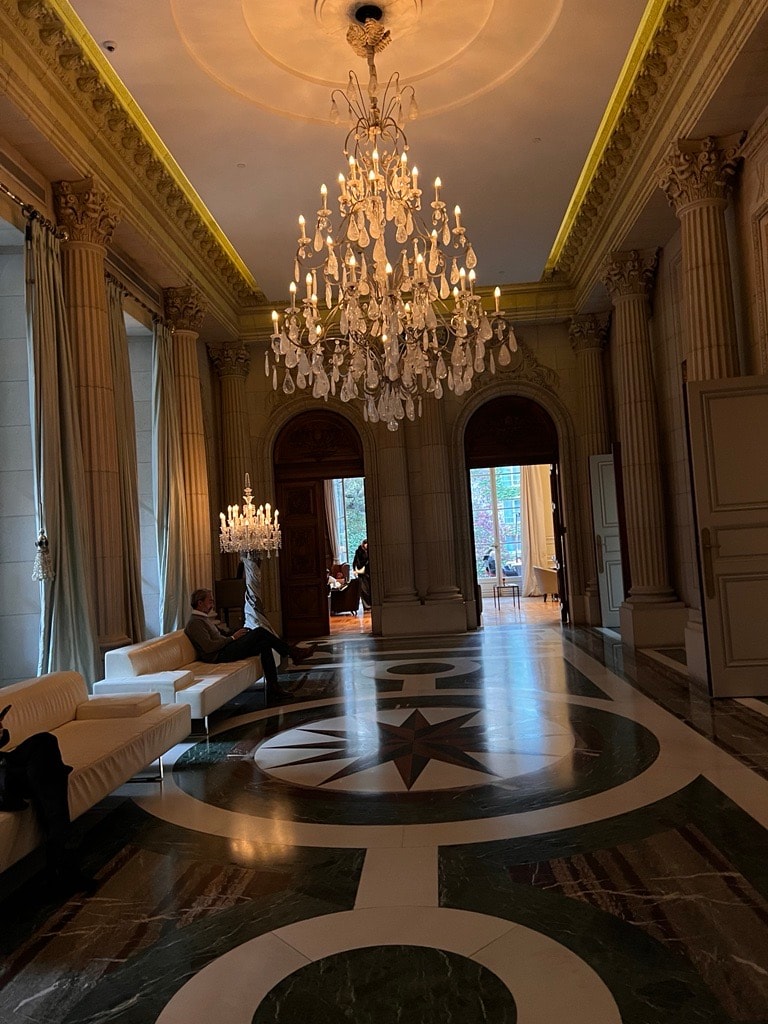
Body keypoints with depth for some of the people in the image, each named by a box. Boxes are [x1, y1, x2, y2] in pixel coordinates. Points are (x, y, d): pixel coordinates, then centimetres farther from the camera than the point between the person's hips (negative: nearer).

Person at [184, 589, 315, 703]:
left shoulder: (203, 618, 21)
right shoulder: (195, 622, -12)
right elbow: (208, 647, -22)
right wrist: (232, 638, -14)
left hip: (226, 648, 10)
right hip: (219, 656, -10)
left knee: (265, 643, -7)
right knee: (260, 631, -17)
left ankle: (273, 690, -8)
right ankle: (293, 653, -6)